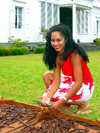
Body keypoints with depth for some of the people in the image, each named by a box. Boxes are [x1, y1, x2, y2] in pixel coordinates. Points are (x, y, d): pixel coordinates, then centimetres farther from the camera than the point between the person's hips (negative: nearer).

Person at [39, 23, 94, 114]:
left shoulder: (74, 54, -26)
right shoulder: (57, 57, -4)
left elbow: (78, 83, -30)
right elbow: (56, 81, -11)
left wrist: (61, 102, -34)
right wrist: (48, 97, -29)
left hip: (84, 86, -8)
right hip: (72, 83, 8)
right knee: (47, 75, -2)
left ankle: (83, 104, 0)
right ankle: (64, 107, 0)